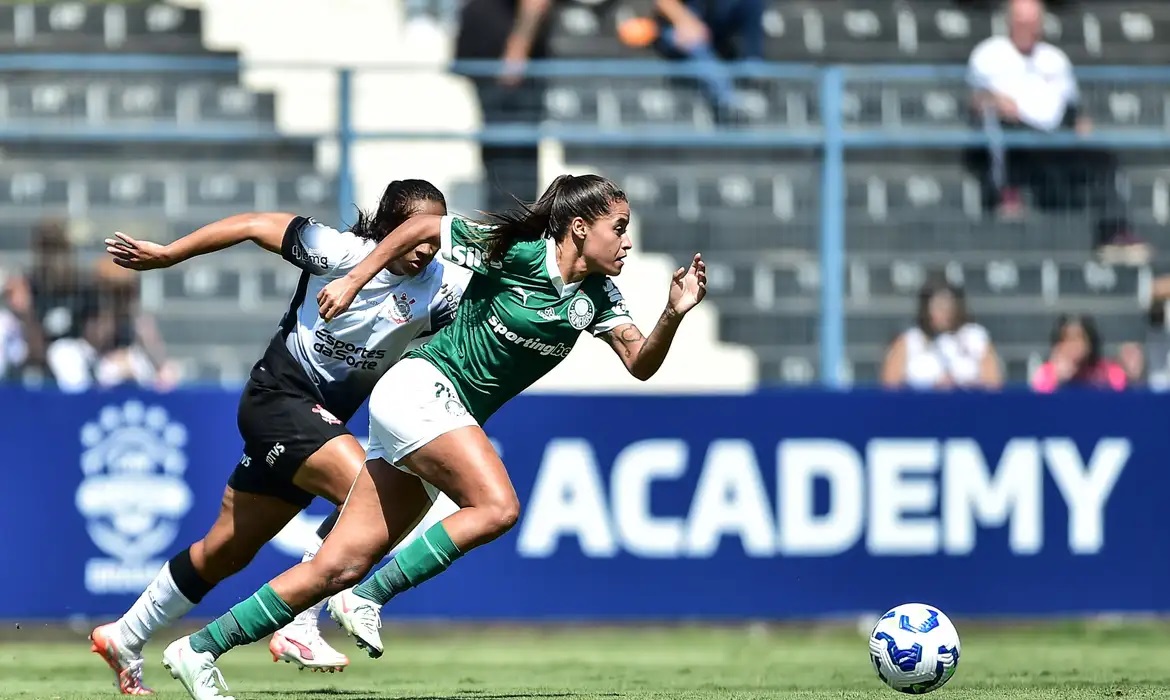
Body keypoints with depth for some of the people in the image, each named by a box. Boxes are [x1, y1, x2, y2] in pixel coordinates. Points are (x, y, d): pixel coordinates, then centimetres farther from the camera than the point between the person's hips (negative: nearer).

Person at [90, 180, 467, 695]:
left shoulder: (440, 286, -7)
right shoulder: (340, 251, -18)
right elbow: (253, 226, -9)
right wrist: (167, 255, -5)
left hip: (321, 420, 6)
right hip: (278, 397, -6)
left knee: (227, 551, 15)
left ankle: (124, 639, 30)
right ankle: (297, 630, -22)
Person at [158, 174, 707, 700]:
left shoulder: (597, 297, 8)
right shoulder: (518, 252, -10)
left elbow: (641, 364, 5)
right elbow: (425, 227, 0)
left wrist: (673, 315, -13)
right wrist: (354, 280, 1)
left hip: (446, 421, 7)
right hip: (421, 386, -7)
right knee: (497, 506, -27)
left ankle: (199, 649, 2)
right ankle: (365, 601, -20)